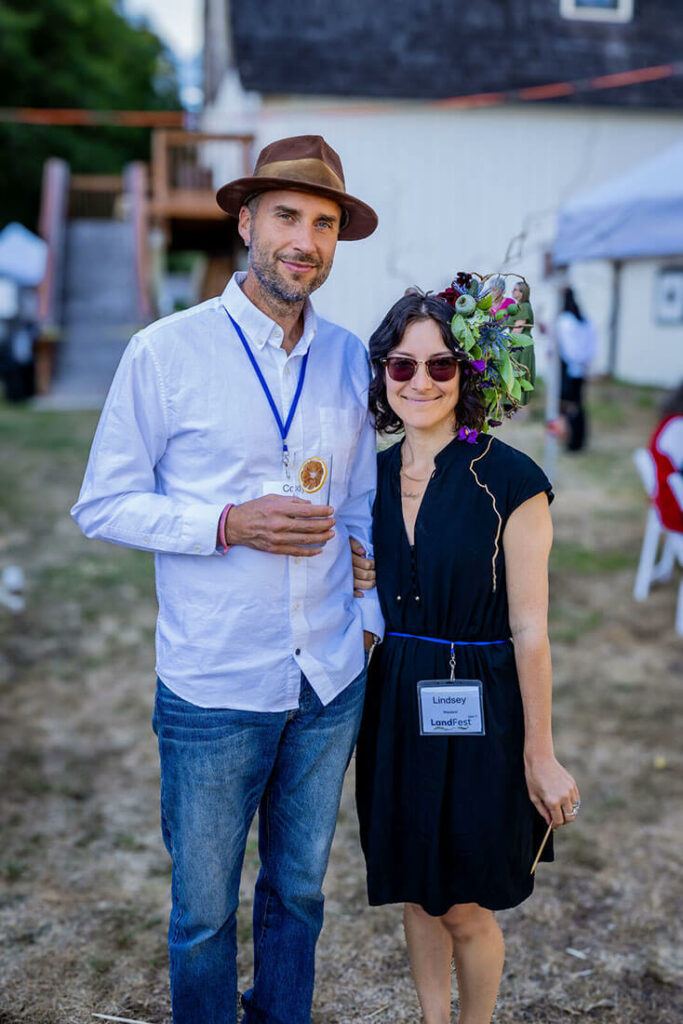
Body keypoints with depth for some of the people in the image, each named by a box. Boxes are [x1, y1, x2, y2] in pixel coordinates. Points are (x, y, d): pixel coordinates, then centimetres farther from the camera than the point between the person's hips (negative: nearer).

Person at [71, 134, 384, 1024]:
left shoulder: (349, 358, 4)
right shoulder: (165, 353, -9)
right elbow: (102, 506, -6)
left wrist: (375, 616, 11)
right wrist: (229, 525, -19)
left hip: (332, 683, 4)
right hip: (215, 690, -3)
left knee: (299, 892, 20)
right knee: (203, 911, 12)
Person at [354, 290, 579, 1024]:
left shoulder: (510, 481, -14)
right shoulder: (373, 475, 3)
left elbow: (529, 628, -12)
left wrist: (539, 753, -10)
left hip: (478, 709, -5)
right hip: (395, 705, 5)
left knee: (464, 907, 8)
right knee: (414, 888, 18)